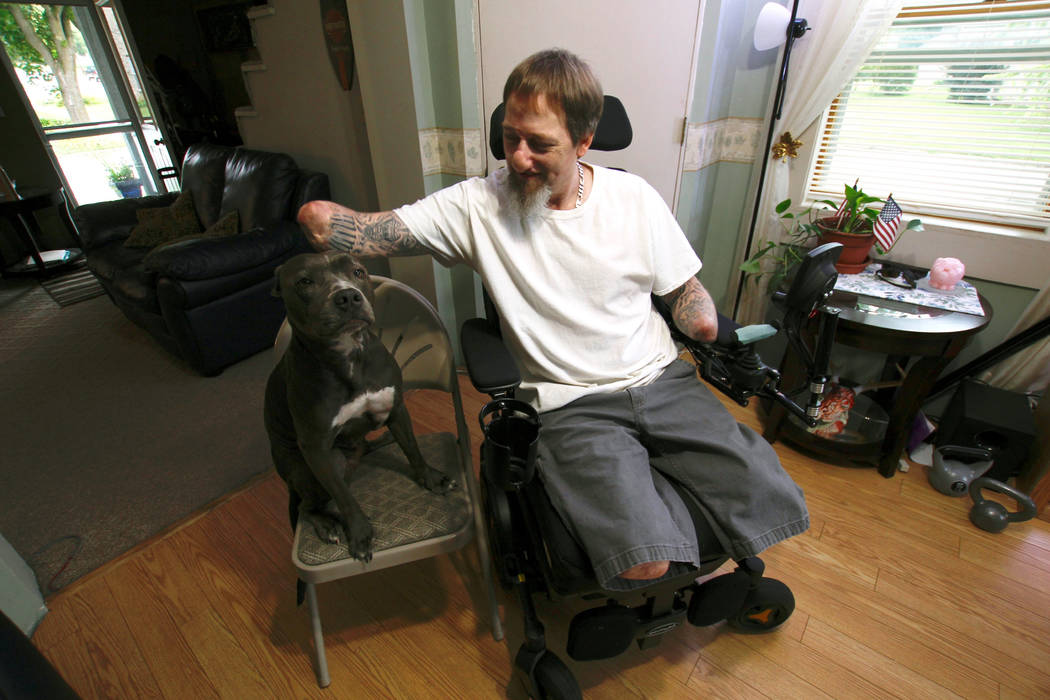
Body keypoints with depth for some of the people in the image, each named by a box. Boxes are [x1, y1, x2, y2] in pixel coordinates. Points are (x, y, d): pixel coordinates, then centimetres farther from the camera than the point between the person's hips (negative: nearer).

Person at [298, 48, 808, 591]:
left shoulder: (634, 197, 3)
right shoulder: (479, 205, -5)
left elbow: (684, 288, 11)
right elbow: (322, 223, -4)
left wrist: (703, 319, -7)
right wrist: (322, 218, -23)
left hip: (661, 380, 4)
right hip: (573, 404, -3)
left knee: (770, 500, -9)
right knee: (642, 565, -20)